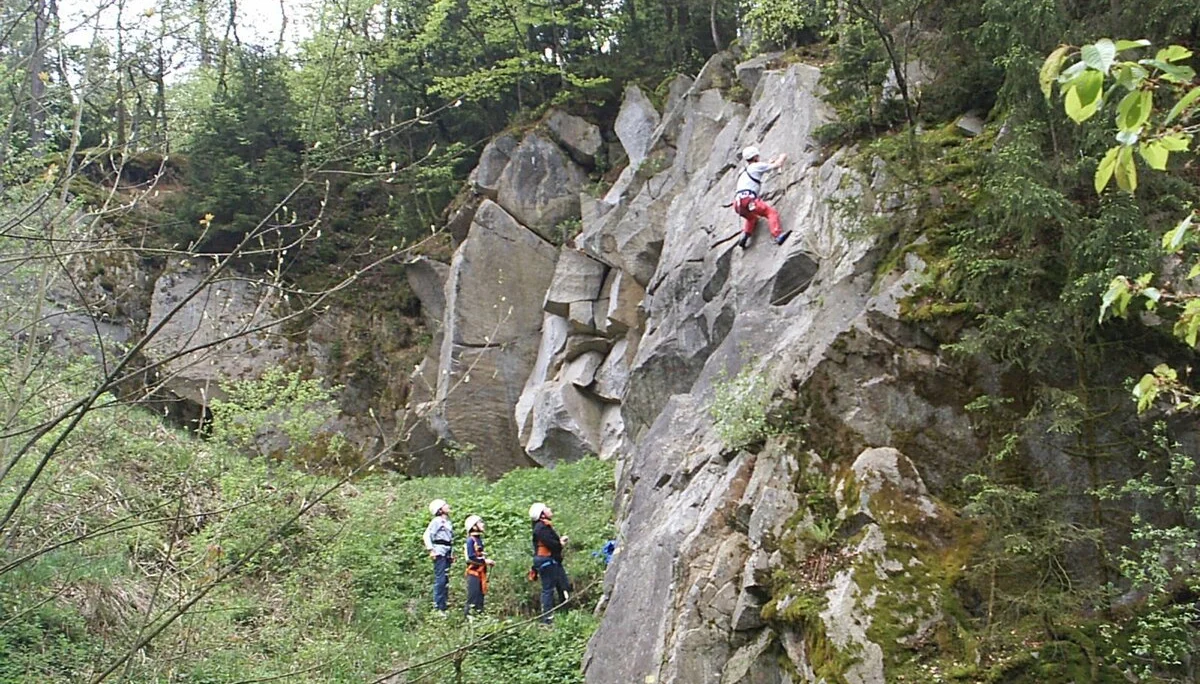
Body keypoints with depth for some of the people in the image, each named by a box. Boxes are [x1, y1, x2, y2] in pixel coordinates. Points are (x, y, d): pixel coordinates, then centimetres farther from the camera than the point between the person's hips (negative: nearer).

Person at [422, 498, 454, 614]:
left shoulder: (448, 522, 19)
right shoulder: (437, 521, -6)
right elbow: (427, 535, -15)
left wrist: (452, 553, 17)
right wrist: (431, 550, -20)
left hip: (447, 554, 9)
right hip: (439, 552, -9)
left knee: (446, 580, 9)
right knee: (440, 579, -11)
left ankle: (444, 606, 14)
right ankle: (438, 607, -11)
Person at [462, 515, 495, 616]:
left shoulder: (479, 539, 14)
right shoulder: (471, 540, -14)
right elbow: (471, 557, -20)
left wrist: (488, 561, 6)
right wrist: (484, 561, -19)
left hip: (481, 570, 9)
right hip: (473, 571, -9)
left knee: (481, 593, 13)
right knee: (473, 593, -9)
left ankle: (479, 611, 20)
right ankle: (468, 613, -6)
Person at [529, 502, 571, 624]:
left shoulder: (546, 526, 18)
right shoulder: (541, 528, -16)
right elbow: (550, 543, -24)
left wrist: (560, 540, 0)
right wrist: (561, 544, -6)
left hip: (553, 561, 11)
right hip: (546, 561, -11)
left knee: (565, 586, 13)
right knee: (548, 589, -7)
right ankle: (547, 618, -4)